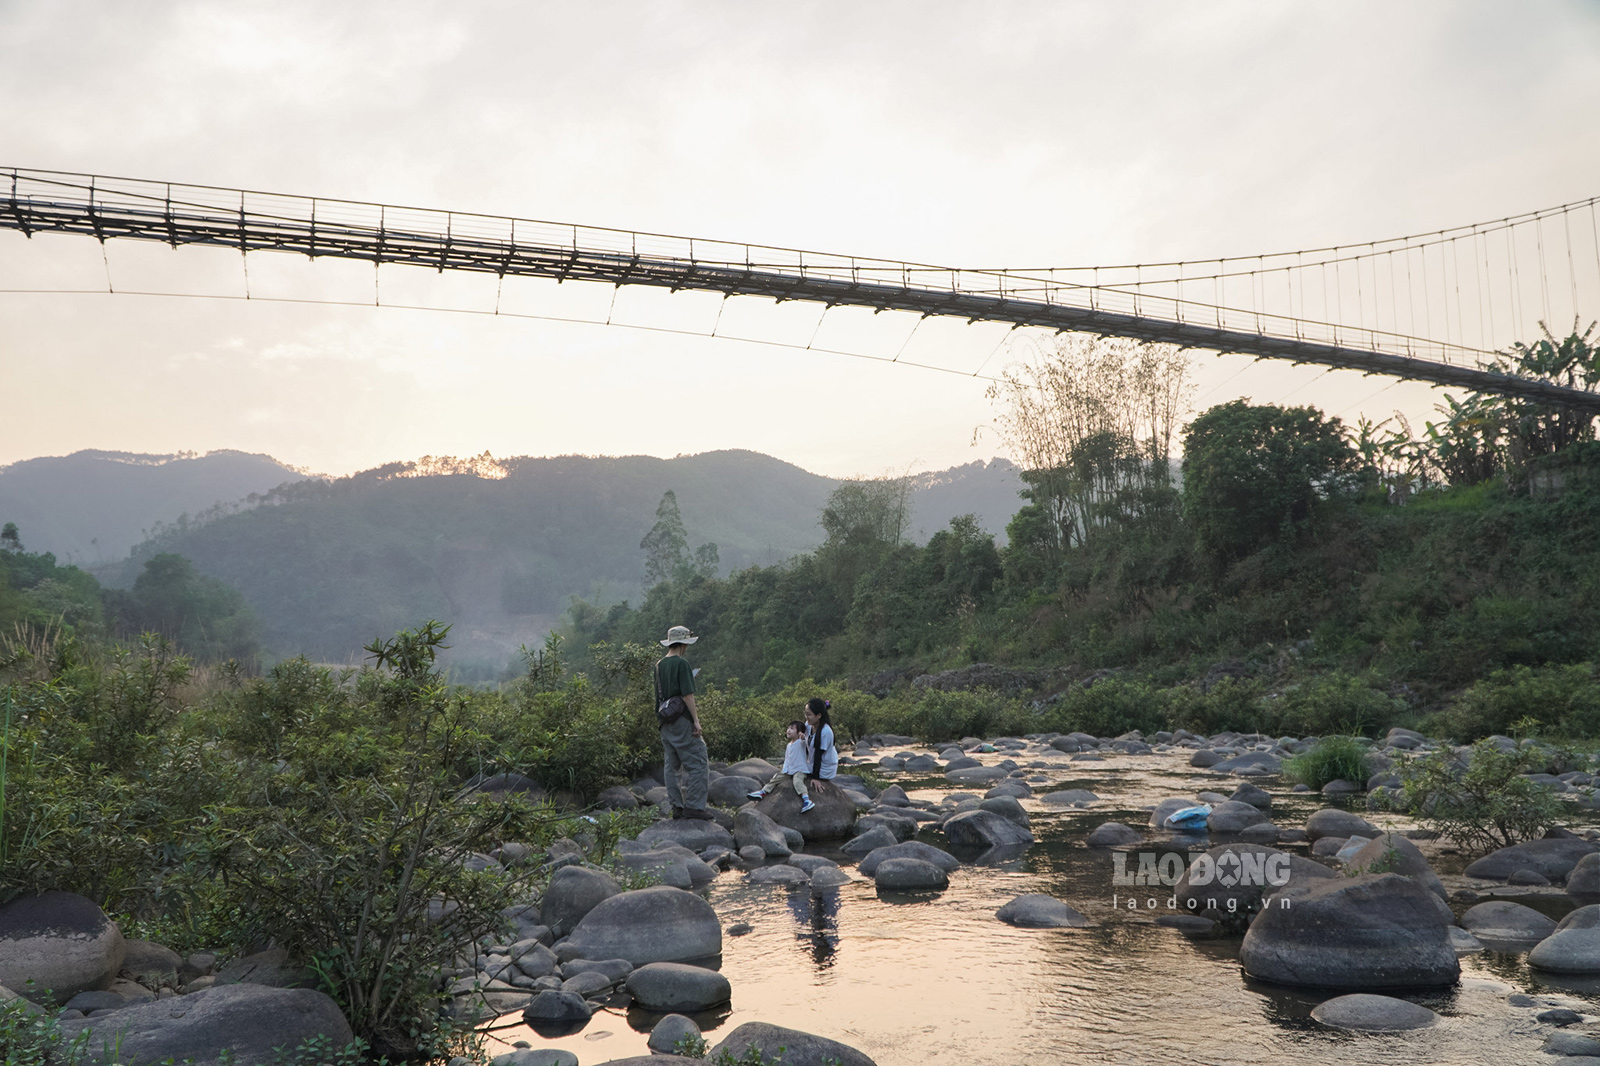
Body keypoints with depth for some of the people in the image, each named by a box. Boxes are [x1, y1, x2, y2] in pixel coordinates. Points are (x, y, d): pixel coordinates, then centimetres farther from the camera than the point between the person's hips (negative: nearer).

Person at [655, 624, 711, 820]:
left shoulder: (659, 665, 12)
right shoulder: (681, 663, -12)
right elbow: (687, 694, -16)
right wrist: (696, 719, -12)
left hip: (665, 722, 8)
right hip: (682, 721, -8)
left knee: (672, 765, 10)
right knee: (697, 762, -3)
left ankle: (677, 806, 12)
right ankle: (693, 806, -6)